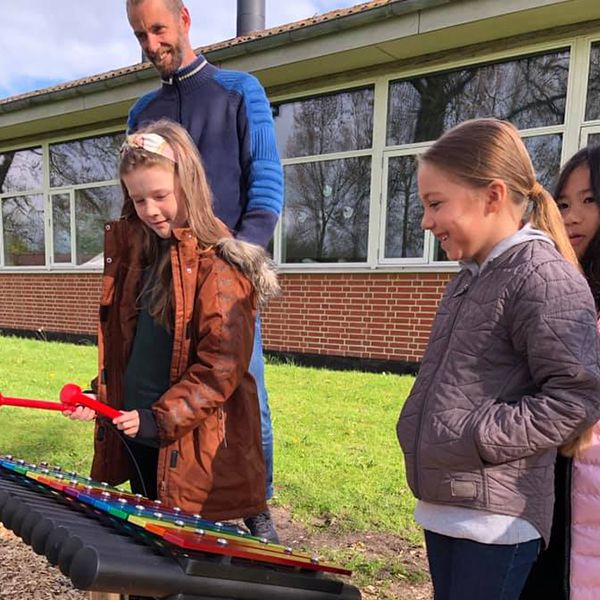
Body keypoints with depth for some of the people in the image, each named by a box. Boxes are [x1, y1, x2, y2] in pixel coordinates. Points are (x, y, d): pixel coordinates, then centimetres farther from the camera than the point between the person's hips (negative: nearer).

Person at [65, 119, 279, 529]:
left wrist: (161, 418, -20)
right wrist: (104, 397, 6)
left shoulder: (219, 262, -17)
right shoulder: (133, 251, 7)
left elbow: (223, 363, -20)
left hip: (193, 443, -7)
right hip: (135, 433, 7)